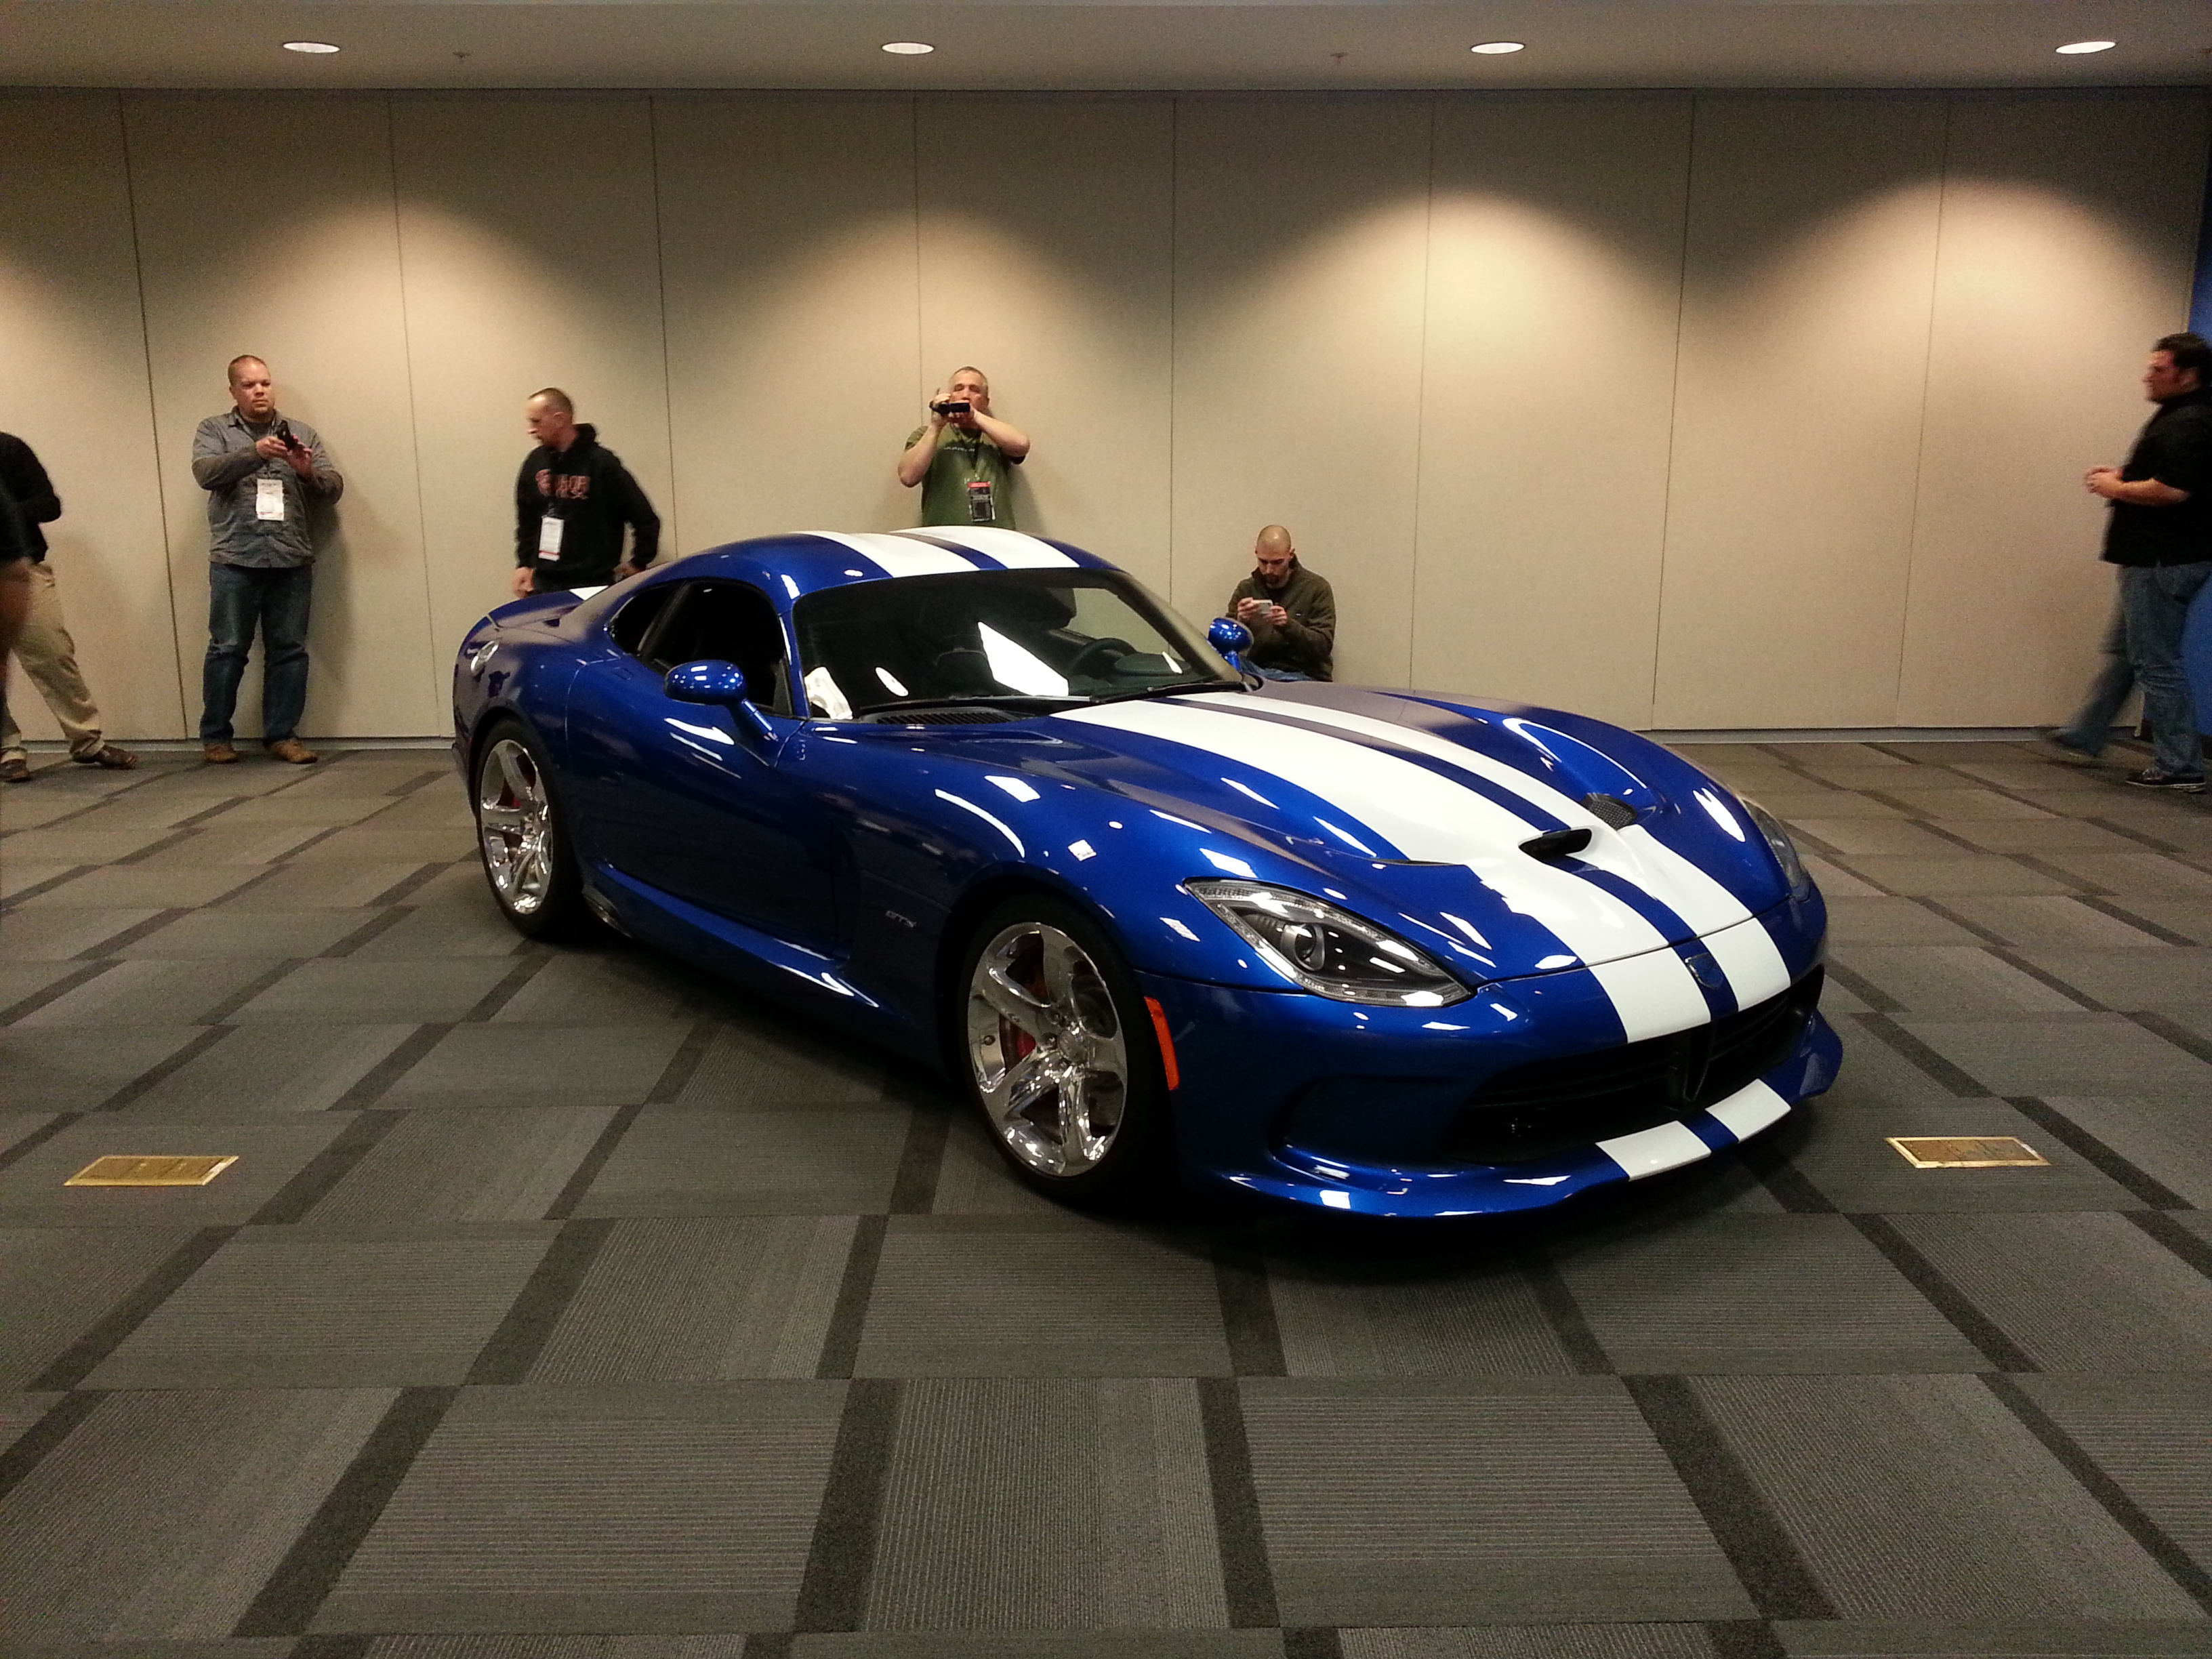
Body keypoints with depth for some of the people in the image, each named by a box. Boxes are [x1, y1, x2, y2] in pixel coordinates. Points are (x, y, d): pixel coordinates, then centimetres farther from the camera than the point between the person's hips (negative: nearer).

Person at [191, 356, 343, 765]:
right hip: (235, 561, -2)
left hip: (292, 561, 2)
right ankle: (215, 736, 10)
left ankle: (282, 736, 10)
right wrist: (256, 453, -22)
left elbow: (333, 488, 10)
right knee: (227, 650, -1)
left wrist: (309, 472, -12)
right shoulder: (214, 431, 11)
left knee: (290, 651, 2)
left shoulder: (301, 434, 16)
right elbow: (206, 472, -9)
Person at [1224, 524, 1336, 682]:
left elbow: (1324, 647, -8)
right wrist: (1239, 622, -19)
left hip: (1302, 676, -3)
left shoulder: (1317, 588, 0)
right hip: (1256, 672, 3)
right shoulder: (1246, 589, 9)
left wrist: (1288, 625, -24)